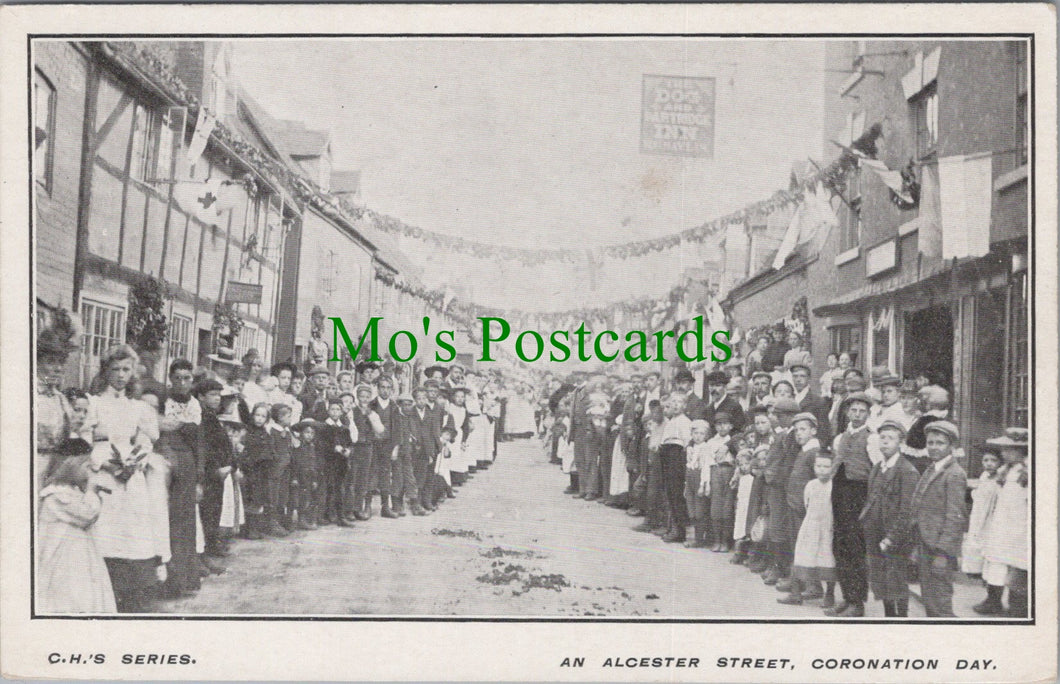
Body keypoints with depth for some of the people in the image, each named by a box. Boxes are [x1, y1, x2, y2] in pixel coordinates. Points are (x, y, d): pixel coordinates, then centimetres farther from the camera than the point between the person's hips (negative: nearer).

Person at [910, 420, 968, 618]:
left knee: (940, 605, -7)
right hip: (925, 546, 9)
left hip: (940, 549, -9)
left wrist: (942, 553, -20)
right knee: (928, 601, 15)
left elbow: (955, 517, -18)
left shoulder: (954, 475, -14)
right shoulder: (930, 471, 15)